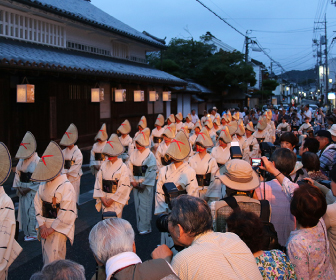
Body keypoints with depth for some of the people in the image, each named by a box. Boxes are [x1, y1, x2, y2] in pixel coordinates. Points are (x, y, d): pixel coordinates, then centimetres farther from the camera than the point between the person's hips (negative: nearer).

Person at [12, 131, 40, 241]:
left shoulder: (37, 161, -13)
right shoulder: (22, 160, 7)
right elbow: (17, 173, 11)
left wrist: (28, 189, -14)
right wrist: (18, 187, -1)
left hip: (32, 190, -7)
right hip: (22, 189, 7)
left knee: (31, 211, -5)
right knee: (23, 209, 11)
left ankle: (33, 234, 8)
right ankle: (27, 232, 25)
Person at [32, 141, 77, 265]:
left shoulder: (66, 186, -15)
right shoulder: (43, 184, 6)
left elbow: (66, 213, -18)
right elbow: (38, 204, 3)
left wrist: (52, 229, -13)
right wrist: (42, 226, -6)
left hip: (59, 228, -6)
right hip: (45, 227, 6)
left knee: (53, 261, -6)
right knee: (46, 259, 14)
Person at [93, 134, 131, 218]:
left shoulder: (122, 167, -8)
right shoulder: (104, 165, 4)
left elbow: (124, 187, -11)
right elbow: (98, 181, 3)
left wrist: (112, 200, -11)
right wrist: (102, 198, -5)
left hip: (116, 200, -4)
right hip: (105, 199, 4)